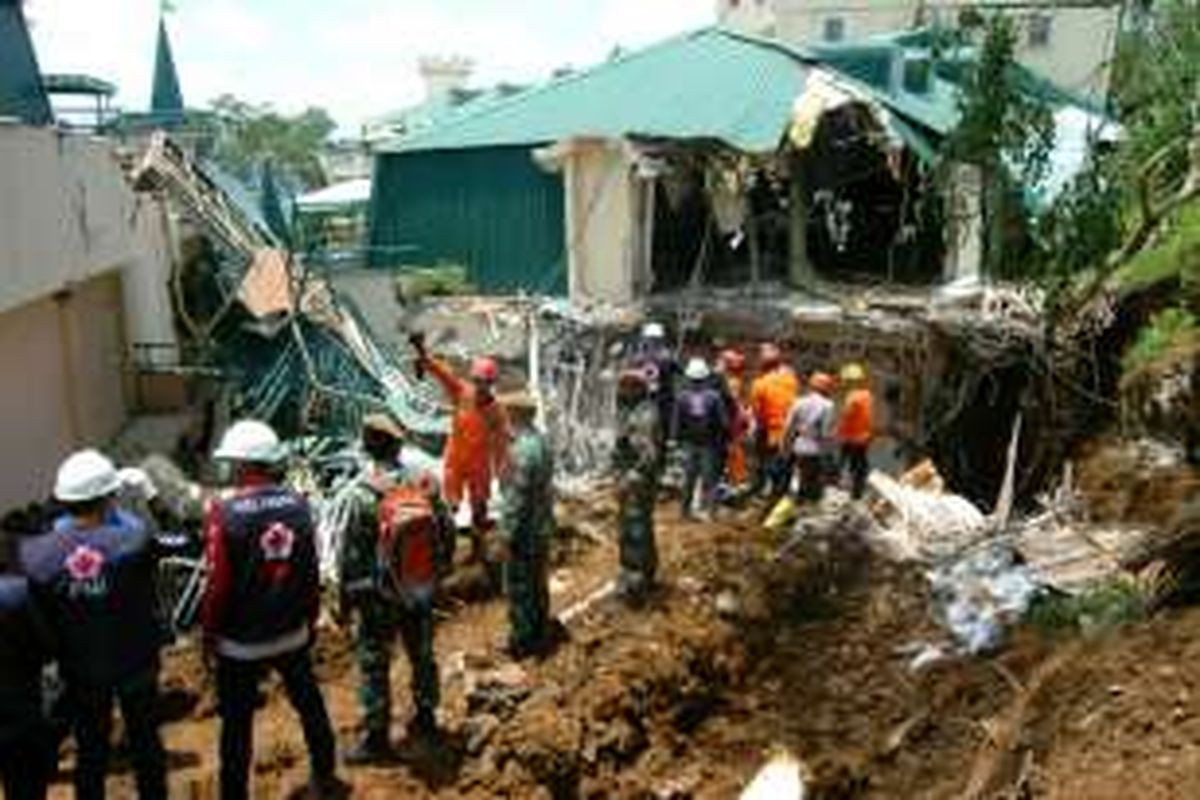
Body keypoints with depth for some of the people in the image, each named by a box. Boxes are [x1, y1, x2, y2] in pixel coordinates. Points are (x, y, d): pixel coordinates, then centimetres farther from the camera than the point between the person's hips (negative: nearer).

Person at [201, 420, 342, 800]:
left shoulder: (224, 511, -18)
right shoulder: (297, 504, -6)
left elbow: (218, 582, -16)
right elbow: (311, 571, 0)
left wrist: (209, 631, -2)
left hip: (241, 641, -4)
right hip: (293, 633, 4)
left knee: (237, 723, 11)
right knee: (309, 704, 21)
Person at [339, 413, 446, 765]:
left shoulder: (365, 496, -20)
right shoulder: (426, 485, -10)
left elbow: (351, 554, -14)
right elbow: (445, 531, 0)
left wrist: (345, 596, 0)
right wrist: (434, 575, 14)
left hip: (380, 594, -4)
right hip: (421, 590, 4)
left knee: (374, 663, 9)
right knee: (422, 655, 20)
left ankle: (376, 738, 18)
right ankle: (425, 721, 36)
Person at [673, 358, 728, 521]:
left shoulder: (682, 397, -7)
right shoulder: (714, 396, -12)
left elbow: (676, 423, -4)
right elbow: (723, 422, -7)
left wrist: (678, 439, 8)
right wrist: (723, 439, 6)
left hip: (689, 443, 2)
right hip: (709, 443, -2)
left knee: (688, 477, 12)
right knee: (708, 477, 5)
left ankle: (686, 510, 17)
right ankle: (705, 509, 4)